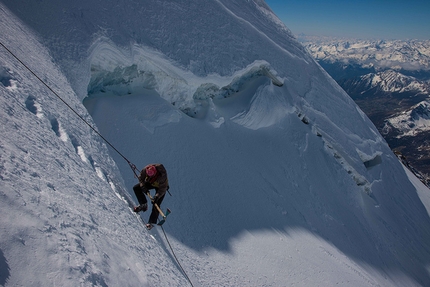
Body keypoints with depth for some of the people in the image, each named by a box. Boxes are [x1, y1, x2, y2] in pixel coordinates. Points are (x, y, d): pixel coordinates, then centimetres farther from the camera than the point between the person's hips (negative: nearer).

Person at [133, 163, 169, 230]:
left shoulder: (162, 177, -42)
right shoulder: (146, 169, -31)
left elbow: (163, 189, -31)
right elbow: (141, 177, -13)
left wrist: (157, 196, -44)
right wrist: (143, 187, -25)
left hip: (160, 187, -5)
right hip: (151, 183, 5)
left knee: (156, 205, -16)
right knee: (136, 188, -9)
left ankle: (152, 222, -4)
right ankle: (143, 204, 3)